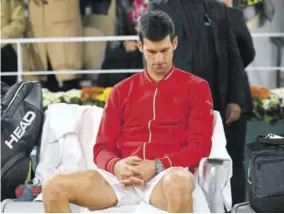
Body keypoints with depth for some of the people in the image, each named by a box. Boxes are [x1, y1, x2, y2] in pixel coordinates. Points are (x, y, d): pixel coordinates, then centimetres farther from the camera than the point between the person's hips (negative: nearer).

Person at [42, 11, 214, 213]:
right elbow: (103, 147, 15)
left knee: (179, 183, -43)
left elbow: (200, 146, 1)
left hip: (168, 175, -3)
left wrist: (158, 166, -15)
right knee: (53, 186, -20)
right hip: (123, 178, 4)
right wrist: (115, 166, -10)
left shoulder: (195, 87, 11)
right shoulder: (122, 91, 21)